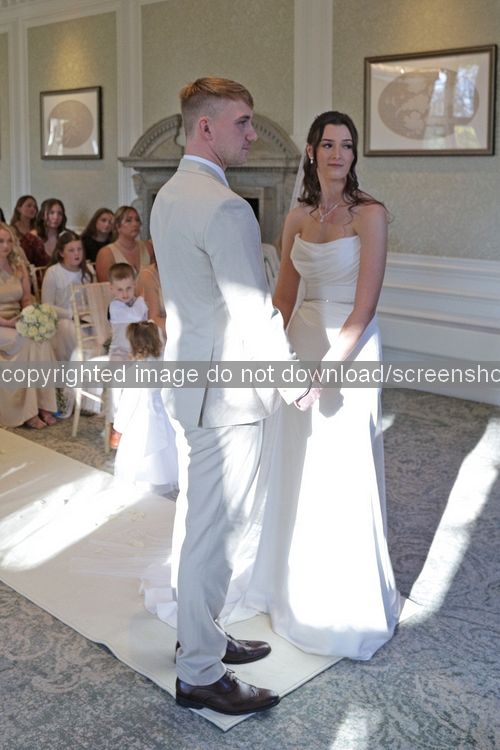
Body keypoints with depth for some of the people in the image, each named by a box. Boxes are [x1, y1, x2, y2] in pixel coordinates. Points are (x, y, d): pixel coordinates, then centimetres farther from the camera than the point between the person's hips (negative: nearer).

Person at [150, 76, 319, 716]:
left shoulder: (168, 196, 11)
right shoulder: (225, 209, -22)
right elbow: (256, 312, -22)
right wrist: (296, 378, -9)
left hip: (188, 373, 10)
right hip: (226, 393, -10)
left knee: (197, 515, 20)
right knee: (215, 530, 1)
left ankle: (197, 635, 38)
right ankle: (200, 675, 17)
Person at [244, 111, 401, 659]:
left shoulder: (369, 214, -8)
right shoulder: (297, 217, 9)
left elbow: (365, 305, -15)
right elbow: (283, 295, 12)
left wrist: (329, 366, -22)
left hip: (349, 350, -5)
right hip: (301, 345, 6)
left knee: (341, 475, 2)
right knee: (295, 470, 13)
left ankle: (345, 606, 22)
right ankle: (296, 586, 35)